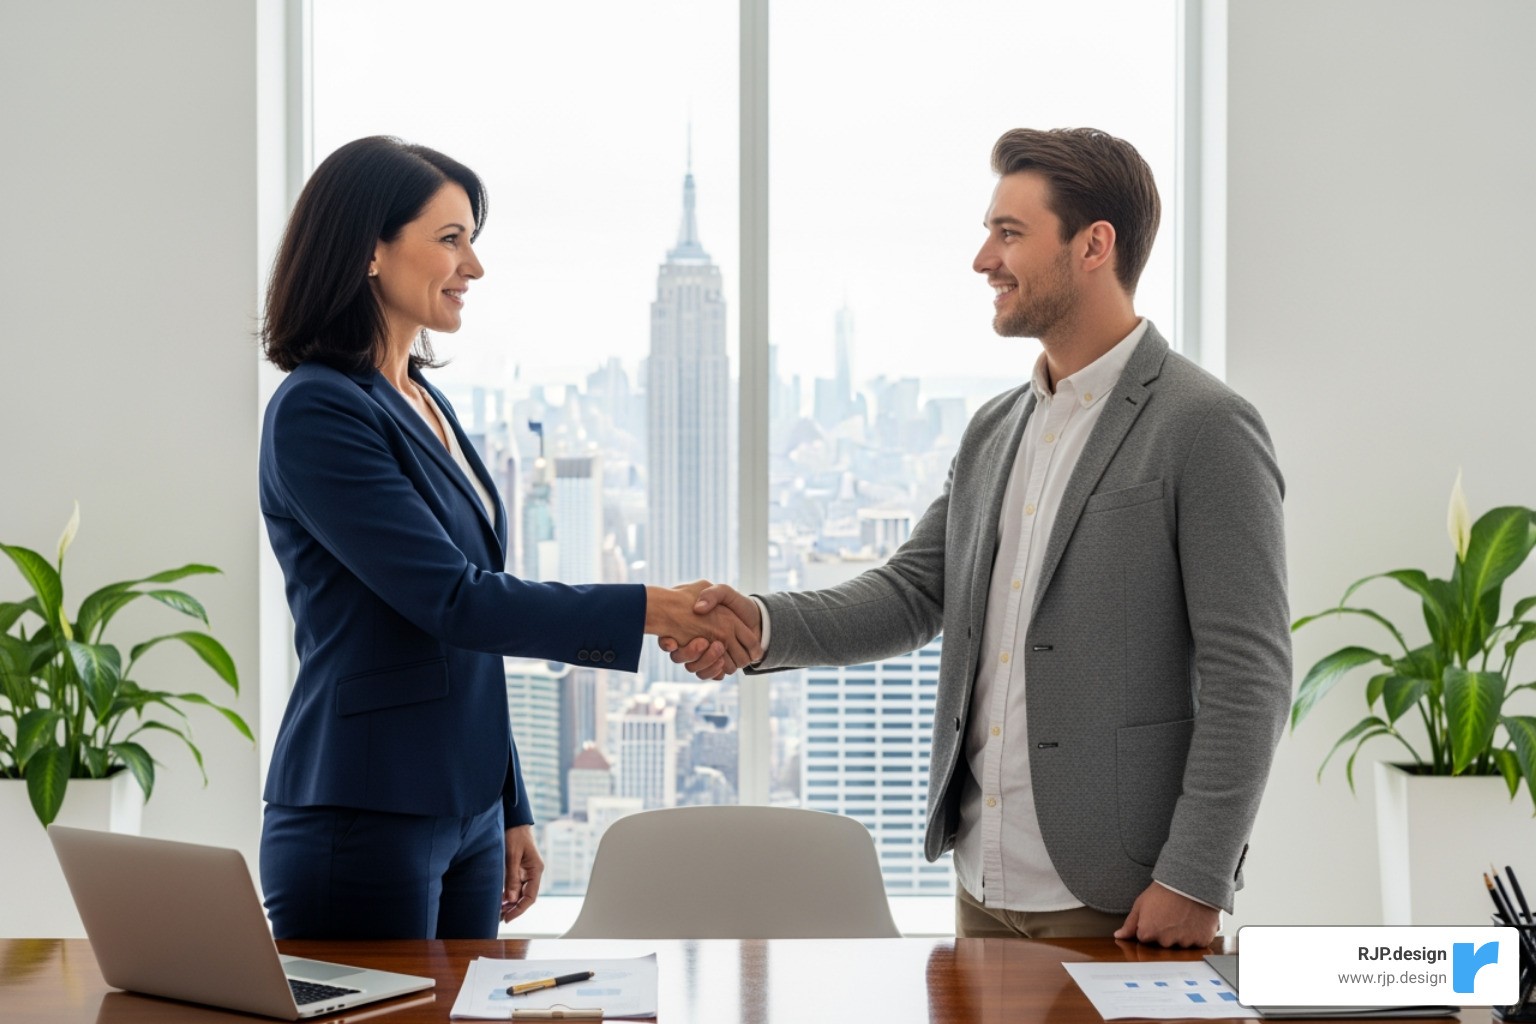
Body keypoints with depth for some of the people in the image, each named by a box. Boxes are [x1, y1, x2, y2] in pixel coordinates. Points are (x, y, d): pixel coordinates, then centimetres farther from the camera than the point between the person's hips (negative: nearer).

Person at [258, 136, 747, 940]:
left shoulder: (426, 404, 13)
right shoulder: (317, 413, -14)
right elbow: (449, 600, -19)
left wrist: (512, 812, 18)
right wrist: (647, 610, -21)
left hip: (465, 814, 8)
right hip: (362, 824, -8)